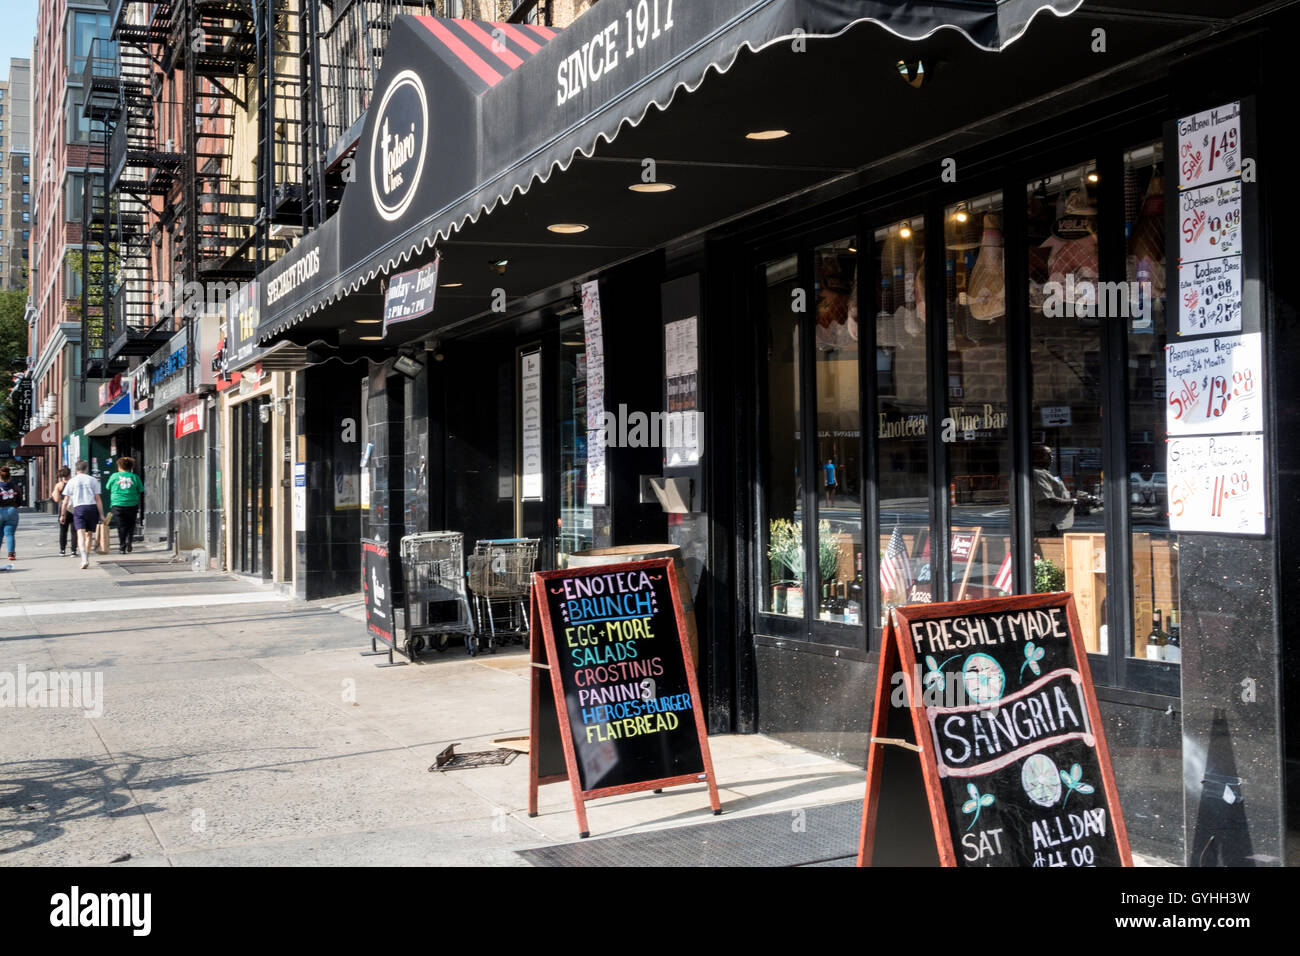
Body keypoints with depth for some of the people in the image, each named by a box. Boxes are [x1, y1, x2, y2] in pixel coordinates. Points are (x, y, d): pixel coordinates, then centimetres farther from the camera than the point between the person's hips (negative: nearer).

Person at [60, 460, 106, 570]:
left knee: (81, 534, -10)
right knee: (89, 534, 14)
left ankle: (84, 559, -27)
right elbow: (98, 499, 2)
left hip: (78, 508, -1)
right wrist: (101, 514, 3)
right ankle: (86, 558, 23)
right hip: (92, 507, 1)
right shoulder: (93, 480, 7)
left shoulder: (72, 482, 8)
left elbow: (66, 501, 7)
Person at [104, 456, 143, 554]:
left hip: (117, 505, 0)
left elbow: (108, 487, 13)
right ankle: (129, 541, -3)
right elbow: (139, 491, 5)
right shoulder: (134, 477, 2)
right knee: (131, 525, 16)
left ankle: (122, 547, 1)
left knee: (121, 526, 4)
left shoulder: (115, 476, 2)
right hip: (132, 505, 0)